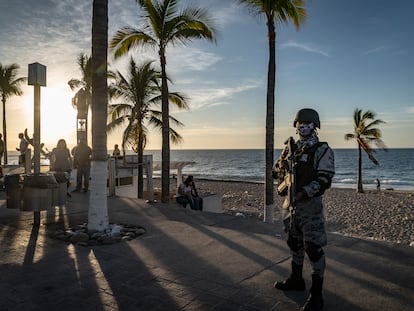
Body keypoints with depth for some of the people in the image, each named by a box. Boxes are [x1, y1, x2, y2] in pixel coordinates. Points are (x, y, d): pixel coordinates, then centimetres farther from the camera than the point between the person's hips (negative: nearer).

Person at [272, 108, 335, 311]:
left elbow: (324, 179, -17)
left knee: (314, 248, -4)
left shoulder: (322, 150, -9)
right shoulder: (291, 148, 10)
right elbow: (279, 169, 22)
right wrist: (282, 185, 5)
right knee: (294, 242, 18)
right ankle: (296, 279, 36)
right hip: (291, 203, 7)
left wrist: (303, 193, -22)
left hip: (310, 204, -7)